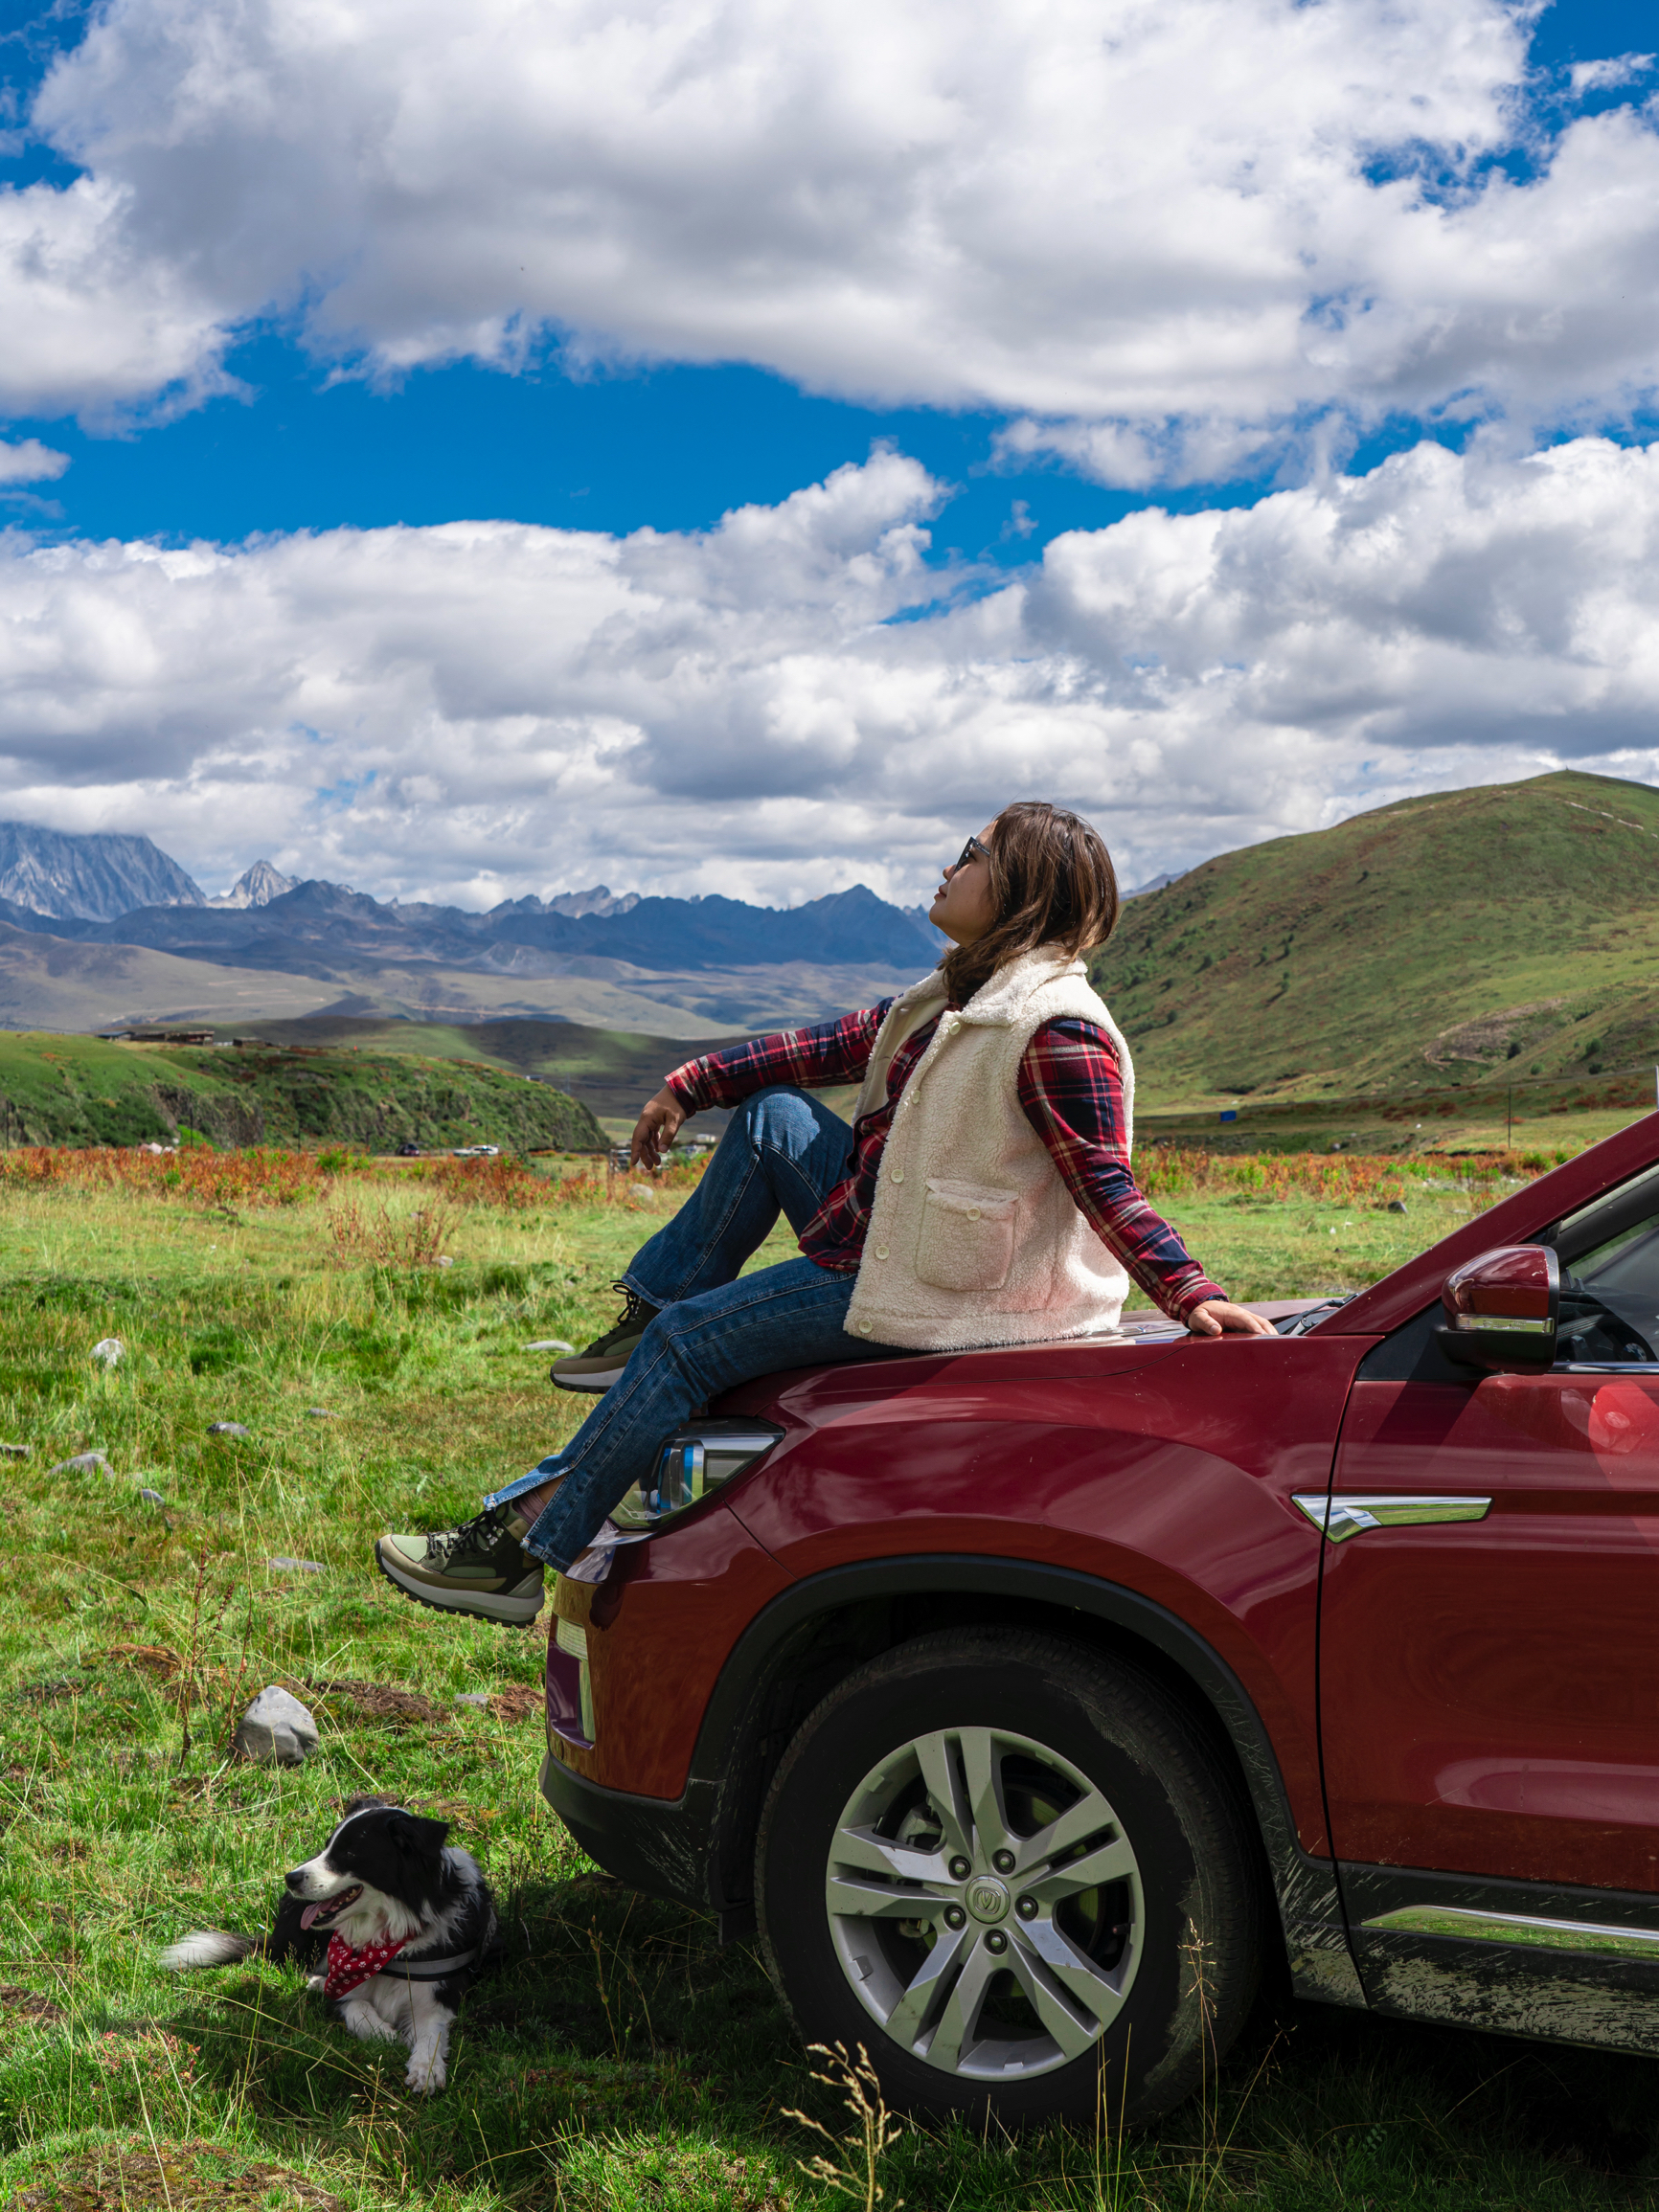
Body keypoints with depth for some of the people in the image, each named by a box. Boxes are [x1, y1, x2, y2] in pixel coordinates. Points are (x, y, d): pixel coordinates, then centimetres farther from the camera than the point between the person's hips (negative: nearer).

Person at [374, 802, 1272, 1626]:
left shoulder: (1058, 1029, -21)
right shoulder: (957, 1001, 10)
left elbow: (1106, 1186, -22)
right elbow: (832, 1047, 16)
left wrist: (1191, 1294, -34)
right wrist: (690, 1084, 18)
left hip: (929, 1295, -10)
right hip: (895, 1239, 10)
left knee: (688, 1341, -8)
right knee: (773, 1116, 15)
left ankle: (524, 1550, 1)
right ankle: (650, 1314, 15)